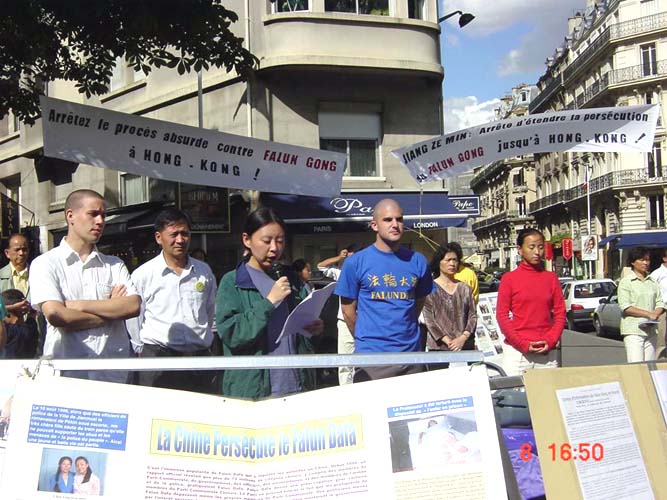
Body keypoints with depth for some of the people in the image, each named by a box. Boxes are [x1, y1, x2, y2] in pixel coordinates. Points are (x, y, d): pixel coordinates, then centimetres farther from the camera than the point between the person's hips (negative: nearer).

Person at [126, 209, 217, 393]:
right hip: (158, 357, -3)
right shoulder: (143, 274, -2)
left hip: (200, 357, 3)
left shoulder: (204, 271, 9)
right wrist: (141, 349, 10)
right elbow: (133, 319, 6)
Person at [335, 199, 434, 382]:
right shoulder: (355, 262, -4)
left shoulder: (418, 261, 4)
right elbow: (348, 309, 3)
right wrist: (366, 339, 9)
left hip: (411, 353, 3)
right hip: (371, 356, -3)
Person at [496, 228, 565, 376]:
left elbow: (560, 313, 8)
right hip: (517, 351, -2)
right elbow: (502, 315, -3)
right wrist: (523, 344, -10)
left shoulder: (551, 278, 9)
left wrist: (550, 341, -6)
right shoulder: (509, 278, 0)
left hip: (547, 351, 3)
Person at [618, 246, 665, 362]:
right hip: (633, 331, -5)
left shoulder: (653, 282, 15)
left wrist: (655, 316, -10)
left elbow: (660, 303, 11)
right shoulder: (625, 282, -2)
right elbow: (625, 307, -11)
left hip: (651, 330, 6)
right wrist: (649, 314, -16)